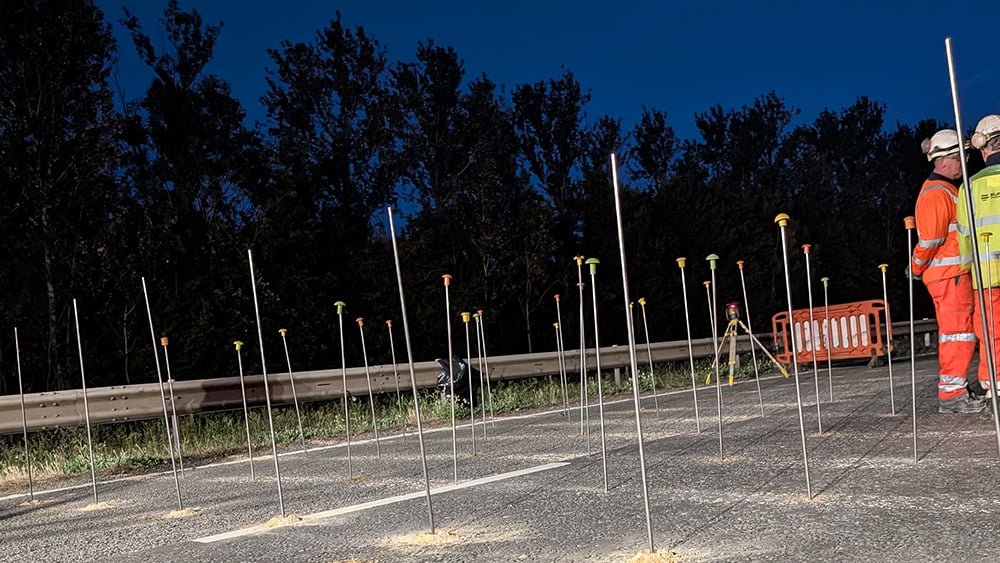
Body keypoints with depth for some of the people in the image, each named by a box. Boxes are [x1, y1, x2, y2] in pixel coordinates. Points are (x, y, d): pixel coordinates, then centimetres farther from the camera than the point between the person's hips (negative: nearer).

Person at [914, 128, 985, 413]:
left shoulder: (948, 190, 20)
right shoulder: (937, 193, -14)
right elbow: (930, 238, -19)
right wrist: (916, 269, -8)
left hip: (955, 273, 10)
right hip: (948, 274, -10)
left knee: (955, 331, 13)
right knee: (958, 331, -9)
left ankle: (952, 390, 19)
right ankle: (951, 394, -6)